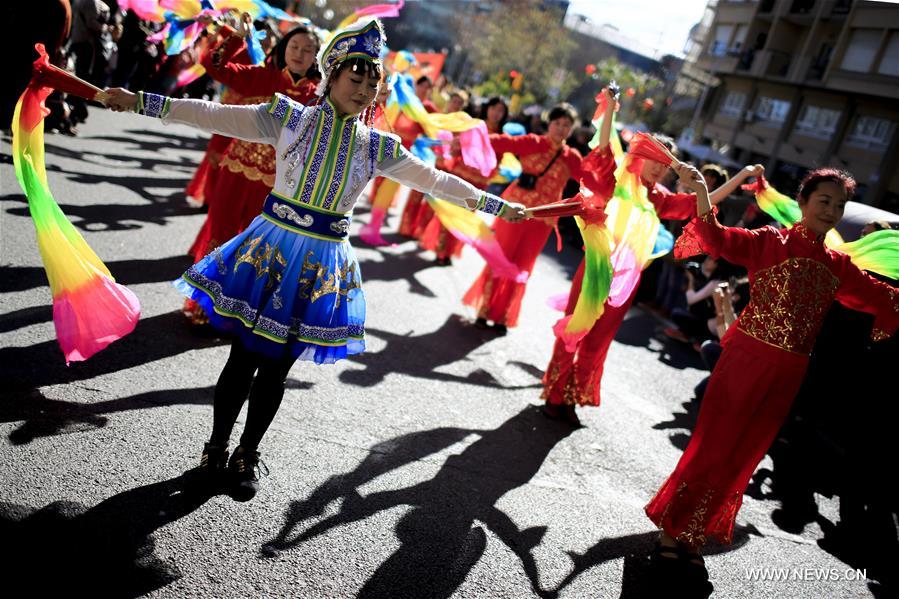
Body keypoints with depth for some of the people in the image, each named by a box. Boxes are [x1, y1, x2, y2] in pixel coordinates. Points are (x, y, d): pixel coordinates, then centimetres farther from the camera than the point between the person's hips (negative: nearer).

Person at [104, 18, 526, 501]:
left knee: (276, 368, 8)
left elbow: (435, 180, 10)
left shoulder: (377, 147, 5)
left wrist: (497, 206, 12)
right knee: (243, 358, 4)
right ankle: (217, 447, 28)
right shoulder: (289, 117, -1)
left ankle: (247, 456, 29)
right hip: (272, 248, -1)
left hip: (323, 263, 1)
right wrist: (141, 102, -11)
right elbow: (215, 116, -4)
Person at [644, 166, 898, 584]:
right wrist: (701, 193, -31)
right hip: (747, 359, -5)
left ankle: (689, 537, 26)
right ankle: (671, 533, 14)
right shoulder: (771, 242, -3)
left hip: (787, 375, 6)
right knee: (712, 447, -3)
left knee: (741, 457, 11)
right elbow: (718, 240, -18)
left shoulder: (837, 266, 12)